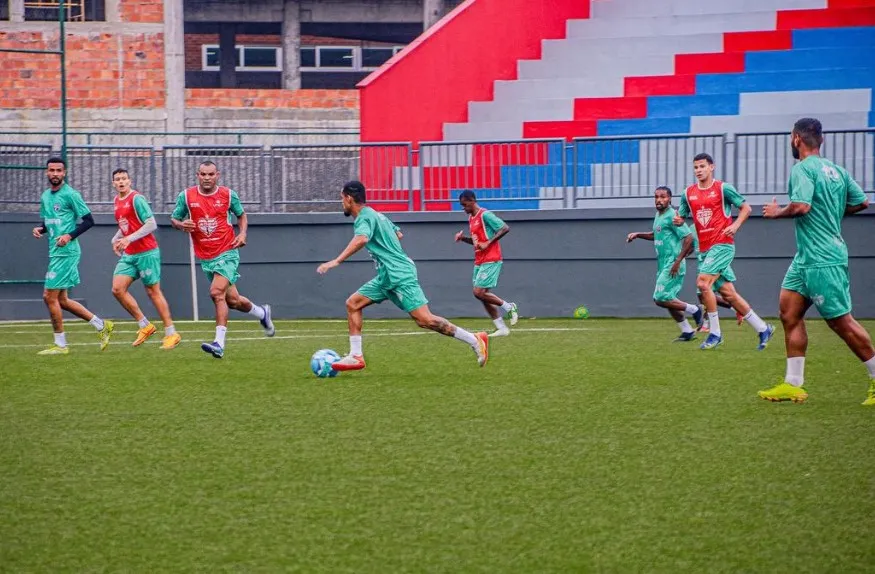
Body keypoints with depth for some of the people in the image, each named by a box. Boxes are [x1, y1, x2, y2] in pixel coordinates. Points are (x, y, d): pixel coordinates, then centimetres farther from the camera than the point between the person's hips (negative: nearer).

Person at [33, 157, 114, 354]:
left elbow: (89, 220, -9)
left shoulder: (70, 195, -9)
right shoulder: (45, 196, 14)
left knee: (50, 296, -8)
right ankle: (101, 326, 21)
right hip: (55, 253, 9)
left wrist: (70, 236, -21)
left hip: (66, 252, -9)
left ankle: (60, 344, 2)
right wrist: (39, 230, 4)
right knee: (61, 299, 11)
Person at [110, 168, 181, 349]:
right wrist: (116, 239, 9)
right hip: (128, 254, 8)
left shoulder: (136, 199, -12)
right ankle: (145, 326, 6)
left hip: (146, 252, -8)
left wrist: (129, 239, -24)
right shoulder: (117, 201, 13)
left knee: (153, 291, -4)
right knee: (117, 289, -4)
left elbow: (151, 224, -19)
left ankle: (171, 333, 5)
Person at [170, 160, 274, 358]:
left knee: (217, 293, -24)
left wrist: (243, 233, -3)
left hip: (227, 254, -4)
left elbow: (241, 215, 14)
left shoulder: (228, 195, -2)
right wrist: (181, 225, -14)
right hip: (205, 258, 4)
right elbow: (174, 219, 10)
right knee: (232, 300, 12)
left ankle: (219, 344, -26)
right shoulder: (186, 196, -1)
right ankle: (262, 313, 44)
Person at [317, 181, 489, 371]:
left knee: (424, 319, -15)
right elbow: (398, 234, 33)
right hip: (387, 277, 10)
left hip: (400, 275, -10)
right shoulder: (376, 215, 19)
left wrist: (336, 261, -36)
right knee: (352, 304, 7)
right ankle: (356, 356, 6)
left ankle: (475, 341, -10)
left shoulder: (364, 217, -11)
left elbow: (361, 239, -32)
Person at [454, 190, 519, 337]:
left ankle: (509, 307, 3)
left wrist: (488, 243, -22)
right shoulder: (471, 218, 16)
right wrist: (463, 238, 8)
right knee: (482, 295, 5)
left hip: (490, 260, -10)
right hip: (479, 262, 10)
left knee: (479, 292, -15)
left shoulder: (485, 215, -12)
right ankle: (501, 328, 9)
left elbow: (505, 228, -18)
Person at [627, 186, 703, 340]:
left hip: (672, 265, -10)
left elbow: (688, 238, -20)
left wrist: (678, 261, -22)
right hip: (663, 264, 10)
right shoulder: (658, 215, 14)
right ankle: (687, 332, 19)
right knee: (668, 299, 11)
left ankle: (693, 310, 2)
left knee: (660, 299, -13)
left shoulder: (671, 216, -15)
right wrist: (637, 234, 19)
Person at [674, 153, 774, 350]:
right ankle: (763, 329, 17)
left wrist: (735, 225, -17)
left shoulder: (723, 189, -4)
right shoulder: (688, 193, 11)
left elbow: (746, 208, 0)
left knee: (703, 282, -21)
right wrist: (678, 220, -4)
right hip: (704, 249, 6)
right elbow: (681, 216, 20)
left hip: (722, 245, -6)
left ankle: (715, 333, -10)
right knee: (728, 292, 6)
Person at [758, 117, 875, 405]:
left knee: (841, 321, -4)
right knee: (789, 313, 7)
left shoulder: (803, 169, -14)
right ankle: (793, 385, 6)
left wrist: (776, 211, -9)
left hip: (822, 260, -10)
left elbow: (801, 206, -27)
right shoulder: (835, 169, 12)